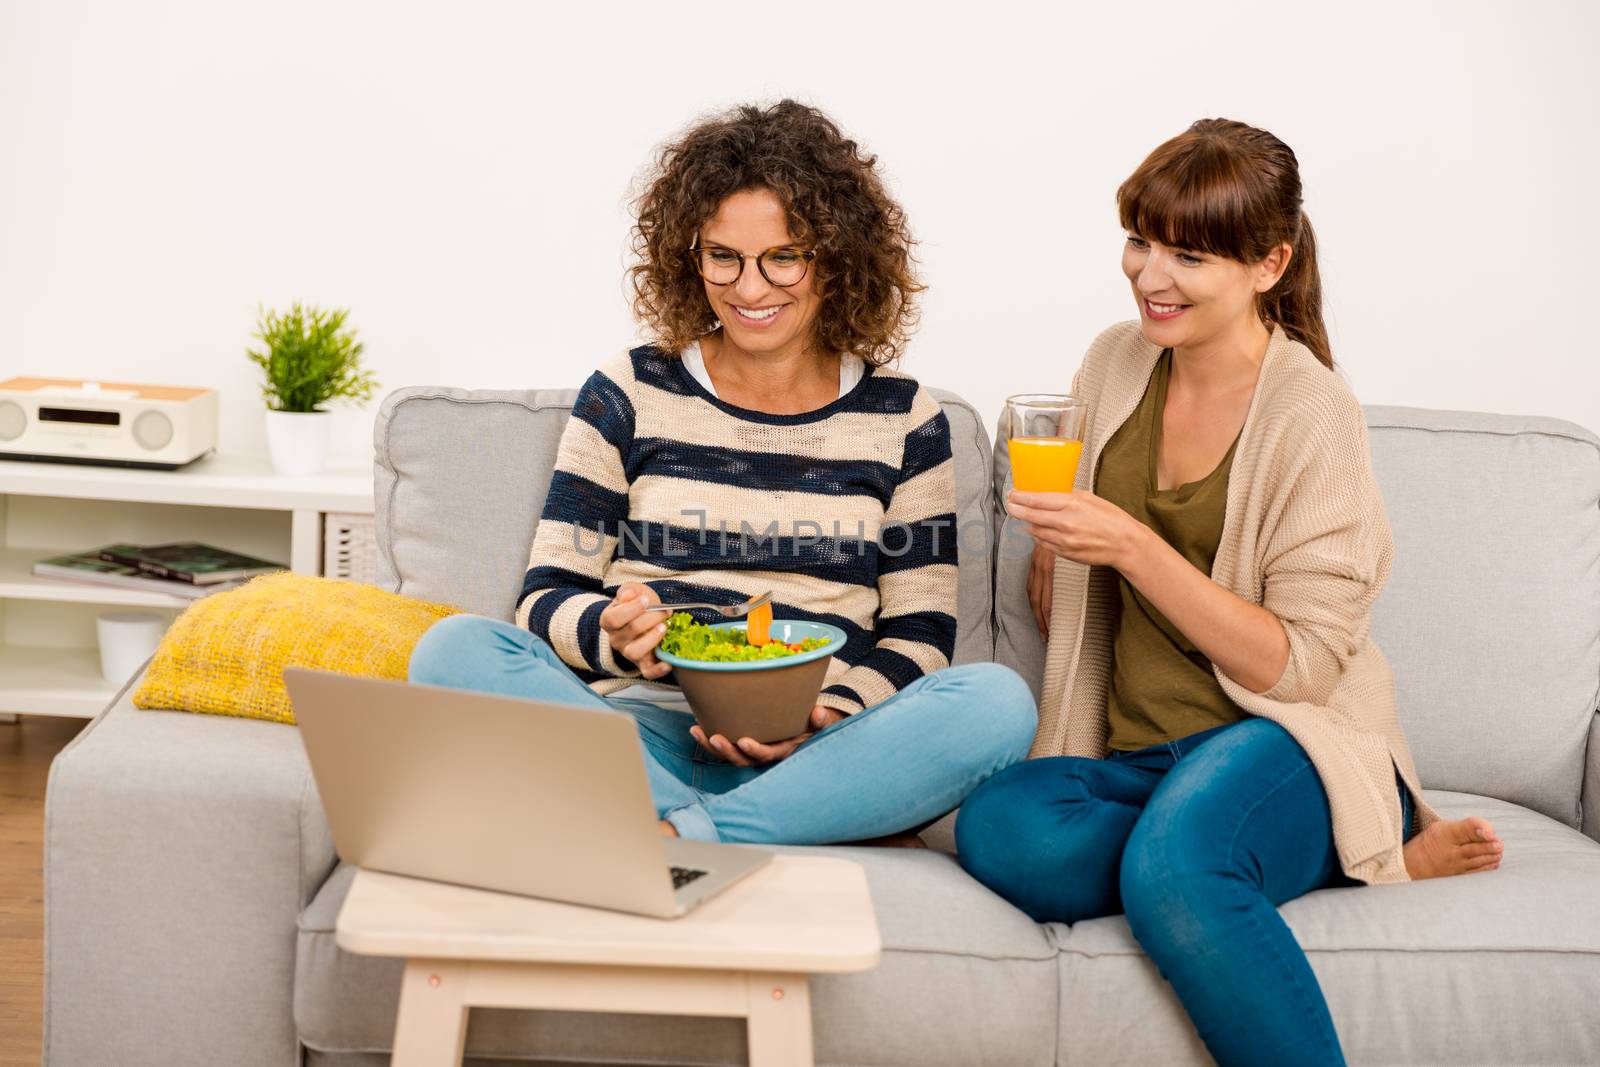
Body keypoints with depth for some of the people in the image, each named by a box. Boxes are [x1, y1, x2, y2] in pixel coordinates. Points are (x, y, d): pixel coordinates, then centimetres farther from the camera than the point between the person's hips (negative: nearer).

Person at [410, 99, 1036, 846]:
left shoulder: (901, 421, 12)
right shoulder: (627, 397, 10)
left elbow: (918, 635, 9)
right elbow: (548, 597, 8)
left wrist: (829, 712, -13)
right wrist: (613, 634, -16)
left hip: (815, 756, 0)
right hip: (641, 732, 0)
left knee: (997, 701, -28)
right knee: (455, 649, -27)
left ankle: (674, 836, -29)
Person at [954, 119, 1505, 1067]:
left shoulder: (1312, 417, -9)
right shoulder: (1118, 362, 10)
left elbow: (1300, 666, -13)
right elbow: (1059, 594, 26)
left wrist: (1134, 548, -21)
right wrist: (1055, 543, 4)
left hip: (1286, 747, -7)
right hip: (1132, 761, 7)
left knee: (1172, 867, -39)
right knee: (999, 828, -28)